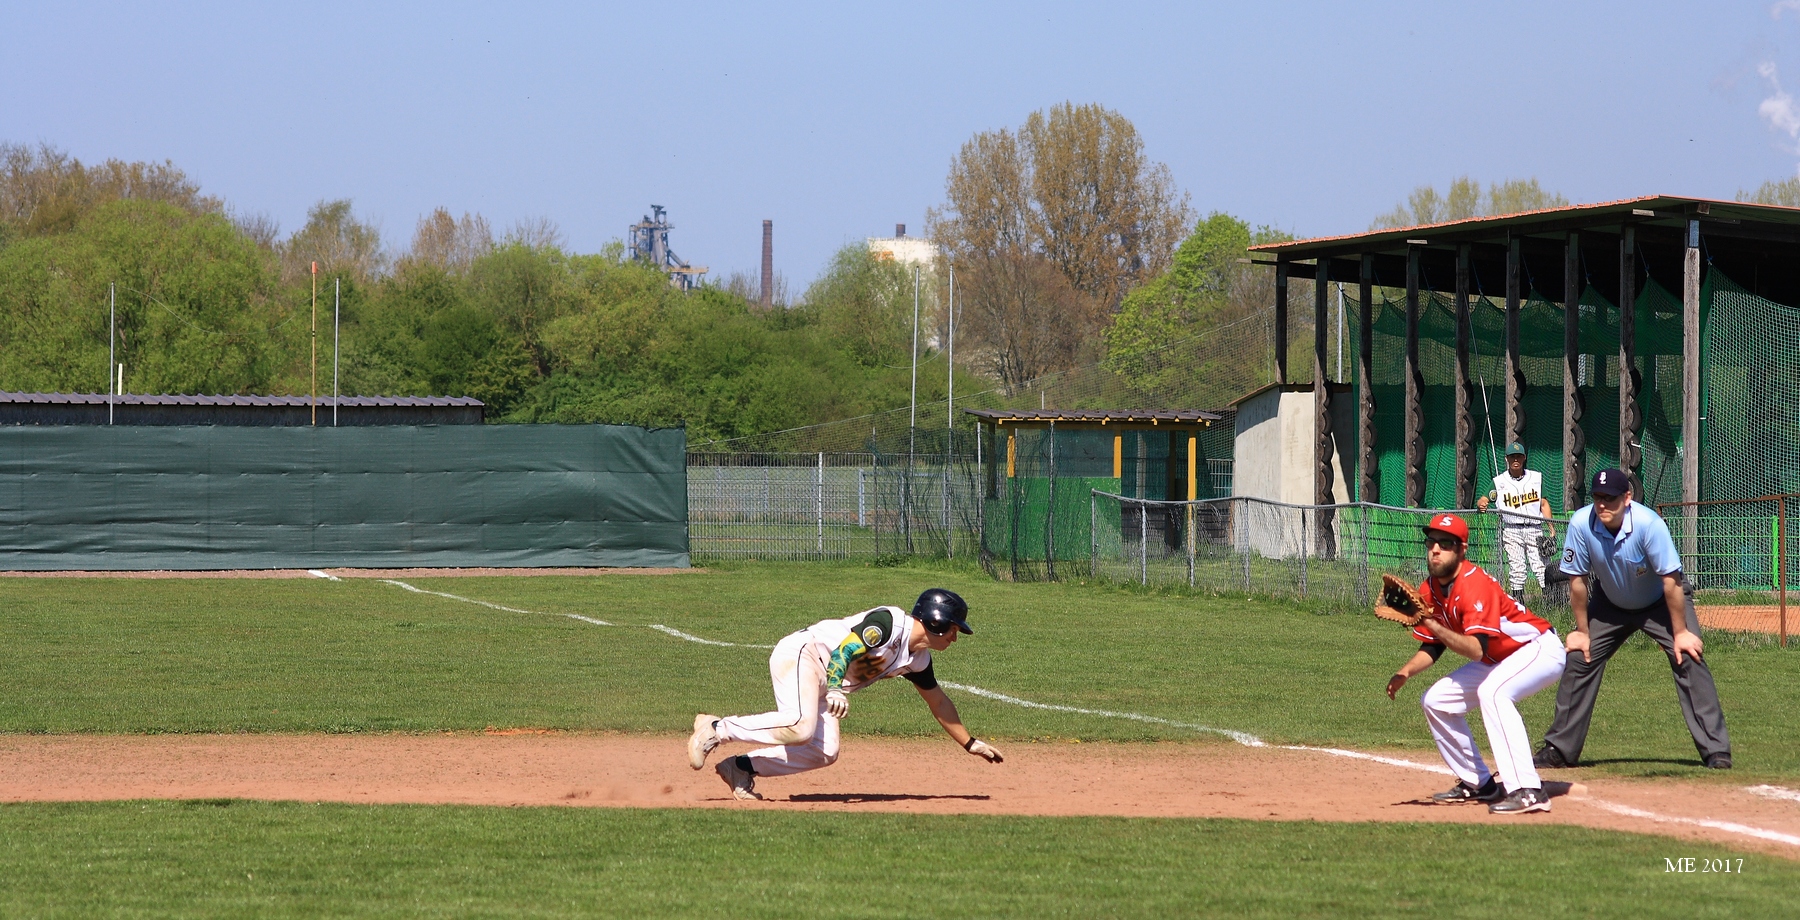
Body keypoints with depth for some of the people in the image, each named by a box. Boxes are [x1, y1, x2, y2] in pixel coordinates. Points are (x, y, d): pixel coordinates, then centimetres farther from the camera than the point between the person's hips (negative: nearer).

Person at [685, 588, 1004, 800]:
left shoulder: (917, 659, 11)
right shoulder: (889, 622, -17)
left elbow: (938, 701, 23)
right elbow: (846, 647, -26)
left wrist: (970, 744, 27)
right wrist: (835, 688, -38)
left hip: (825, 683, 9)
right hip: (801, 653, -9)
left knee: (824, 752, -6)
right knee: (800, 727, -31)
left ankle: (743, 767, 0)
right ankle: (716, 729, -17)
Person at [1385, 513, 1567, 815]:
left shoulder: (1474, 585, -29)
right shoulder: (1429, 591, -3)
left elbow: (1476, 650, -38)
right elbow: (1432, 648, 8)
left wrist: (1432, 624, -46)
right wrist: (1405, 673, -9)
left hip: (1540, 649, -9)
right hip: (1497, 660, 9)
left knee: (1492, 692, -35)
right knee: (1436, 700, 6)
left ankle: (1527, 791, -39)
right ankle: (1478, 783, 16)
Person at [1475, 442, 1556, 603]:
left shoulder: (1536, 478, 11)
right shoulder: (1499, 482, 6)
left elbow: (1544, 504, 12)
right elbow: (1483, 499, -3)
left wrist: (1552, 529, 5)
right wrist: (1481, 503, -29)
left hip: (1534, 530, 0)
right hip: (1512, 531, 0)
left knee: (1540, 566, -7)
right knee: (1516, 569, -4)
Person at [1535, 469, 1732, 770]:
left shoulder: (1648, 523, -33)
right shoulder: (1581, 525, -25)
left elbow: (1670, 580, -27)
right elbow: (1577, 579, -12)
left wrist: (1680, 633, -24)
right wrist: (1582, 631, -7)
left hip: (1660, 603, -3)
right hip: (1610, 604, 3)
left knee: (1688, 659, -18)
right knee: (1578, 660, -3)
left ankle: (1716, 751, -16)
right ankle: (1559, 750, 8)